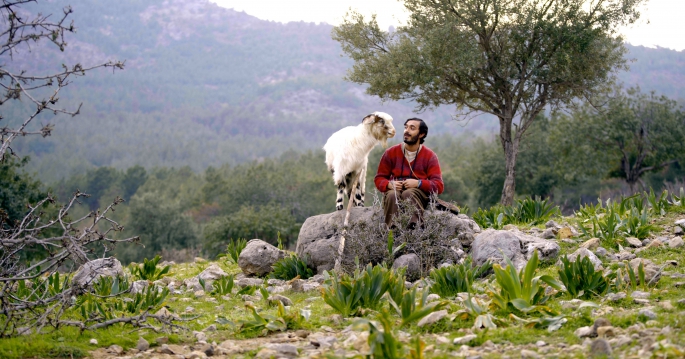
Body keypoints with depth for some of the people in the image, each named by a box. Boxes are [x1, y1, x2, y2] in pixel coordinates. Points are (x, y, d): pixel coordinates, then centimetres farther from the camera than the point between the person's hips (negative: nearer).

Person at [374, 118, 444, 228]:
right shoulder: (391, 153, 11)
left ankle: (413, 226, -53)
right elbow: (379, 178, 15)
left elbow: (438, 186, -1)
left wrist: (418, 183, -18)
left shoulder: (430, 156, 6)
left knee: (409, 194, -37)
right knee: (392, 195, -35)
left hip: (419, 192, -1)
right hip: (395, 189, 1)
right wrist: (389, 184, -9)